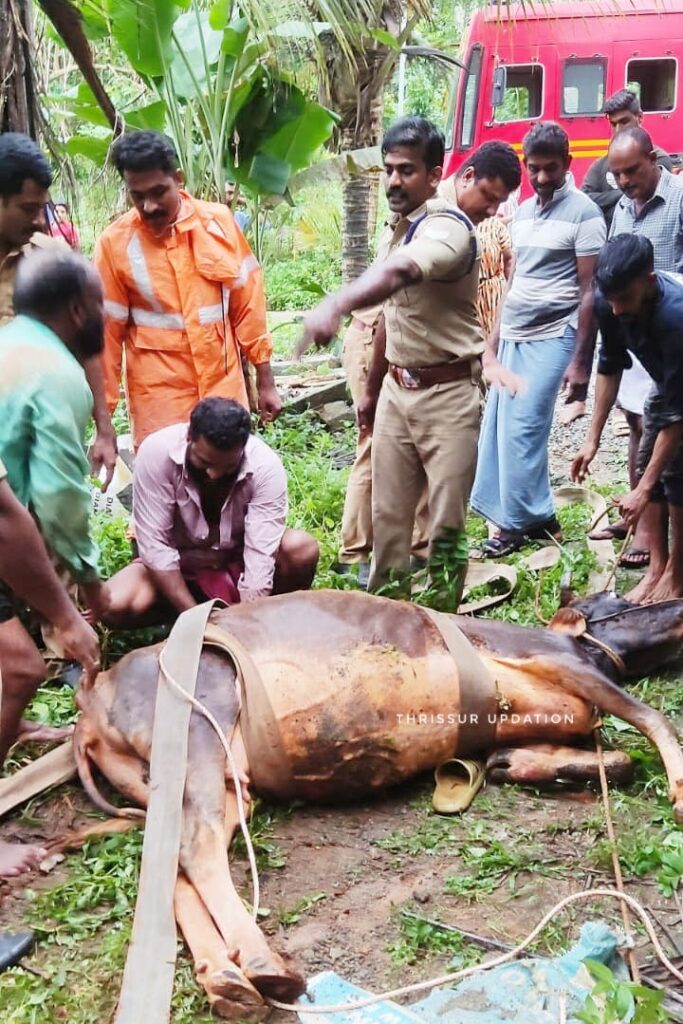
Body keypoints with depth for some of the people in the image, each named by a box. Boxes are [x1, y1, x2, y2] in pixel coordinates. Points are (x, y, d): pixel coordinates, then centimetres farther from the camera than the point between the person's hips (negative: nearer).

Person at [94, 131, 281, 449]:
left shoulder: (219, 222, -1)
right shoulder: (115, 243, -7)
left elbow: (248, 304, 6)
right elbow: (106, 332, -2)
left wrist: (265, 382, 7)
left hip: (224, 385, 2)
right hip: (158, 396, -2)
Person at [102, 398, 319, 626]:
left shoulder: (265, 466, -26)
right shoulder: (156, 453, -27)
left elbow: (260, 556, -28)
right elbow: (154, 545, -24)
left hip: (238, 560, 0)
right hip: (178, 565, 1)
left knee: (302, 548, -29)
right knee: (113, 605, -26)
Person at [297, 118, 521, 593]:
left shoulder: (448, 228, -18)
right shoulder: (398, 228, 11)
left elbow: (395, 274, -41)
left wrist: (334, 306, -59)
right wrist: (372, 390, 22)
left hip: (447, 393, -8)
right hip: (396, 388, 8)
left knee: (446, 520, 0)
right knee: (388, 513, 12)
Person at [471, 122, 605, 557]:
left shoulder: (584, 213, -7)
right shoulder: (524, 211, 14)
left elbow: (590, 291, -9)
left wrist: (580, 361, -13)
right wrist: (493, 340, 16)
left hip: (551, 339, -7)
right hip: (513, 338, 7)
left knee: (521, 428, -9)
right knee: (498, 427, 5)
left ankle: (516, 524, 5)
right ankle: (539, 515, 17)